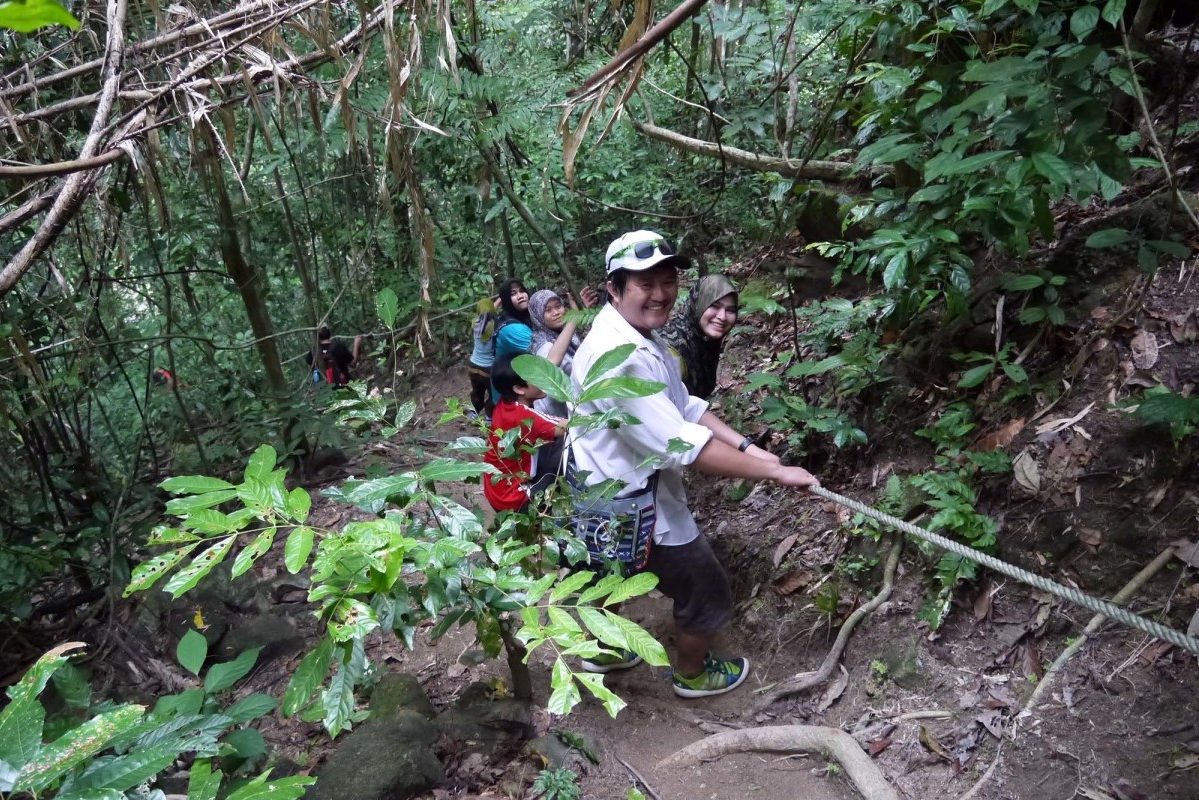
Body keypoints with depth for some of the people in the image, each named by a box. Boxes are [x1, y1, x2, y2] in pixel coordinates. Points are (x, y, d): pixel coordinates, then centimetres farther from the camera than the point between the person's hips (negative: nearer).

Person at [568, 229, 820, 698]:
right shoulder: (617, 357, -34)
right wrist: (774, 472, -28)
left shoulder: (641, 338, 0)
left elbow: (685, 406, 5)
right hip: (634, 505, -10)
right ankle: (693, 674, 38)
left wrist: (746, 446, -7)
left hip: (615, 491, 10)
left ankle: (602, 651, 57)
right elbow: (682, 446, -36)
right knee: (708, 596, 11)